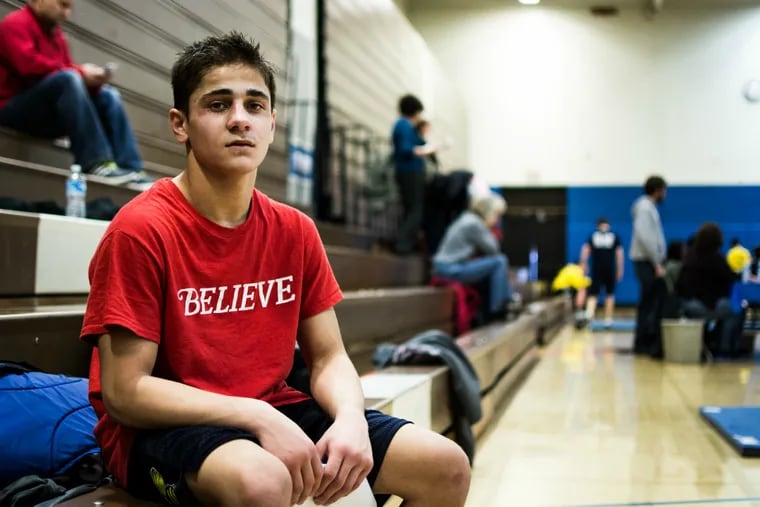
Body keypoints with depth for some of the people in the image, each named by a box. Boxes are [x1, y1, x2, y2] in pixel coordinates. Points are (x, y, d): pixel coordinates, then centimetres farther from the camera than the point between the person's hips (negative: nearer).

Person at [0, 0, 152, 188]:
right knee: (68, 79, -31)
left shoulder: (56, 34, 18)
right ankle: (96, 163, -40)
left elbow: (70, 71, 13)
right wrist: (80, 73, -21)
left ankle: (131, 170, -18)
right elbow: (30, 66, -23)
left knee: (109, 96, -2)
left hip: (50, 110, 8)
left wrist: (92, 80, -10)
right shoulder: (15, 24, -6)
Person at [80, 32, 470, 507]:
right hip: (162, 428, -6)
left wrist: (350, 418, -18)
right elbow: (124, 392, -17)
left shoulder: (295, 231, 2)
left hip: (273, 412, 6)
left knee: (447, 466, -3)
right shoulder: (142, 228, -15)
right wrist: (259, 418, -25)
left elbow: (328, 358, 5)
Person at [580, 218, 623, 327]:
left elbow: (585, 250, -1)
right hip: (610, 269, 0)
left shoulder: (592, 236, 8)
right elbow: (619, 254, 3)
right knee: (609, 294, 11)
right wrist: (620, 270, 7)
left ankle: (590, 311, -31)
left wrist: (583, 265, 3)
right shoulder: (615, 237, 7)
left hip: (596, 269, 0)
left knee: (593, 294, -2)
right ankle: (608, 319, 12)